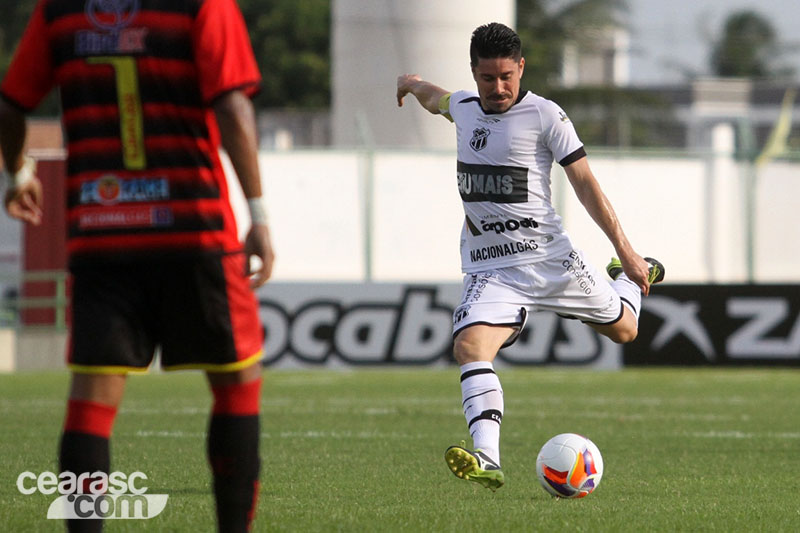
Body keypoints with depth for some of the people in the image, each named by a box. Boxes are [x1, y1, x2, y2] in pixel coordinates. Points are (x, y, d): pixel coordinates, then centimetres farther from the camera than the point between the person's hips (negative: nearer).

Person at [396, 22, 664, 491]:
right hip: (489, 270, 2)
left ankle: (630, 277, 51)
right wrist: (413, 84, 57)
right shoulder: (463, 108, 8)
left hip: (548, 257, -2)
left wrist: (625, 250, -12)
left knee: (623, 330, 14)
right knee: (470, 346, -26)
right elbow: (438, 100, 35)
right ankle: (488, 461, -39)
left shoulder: (544, 115, -8)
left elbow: (585, 182, -8)